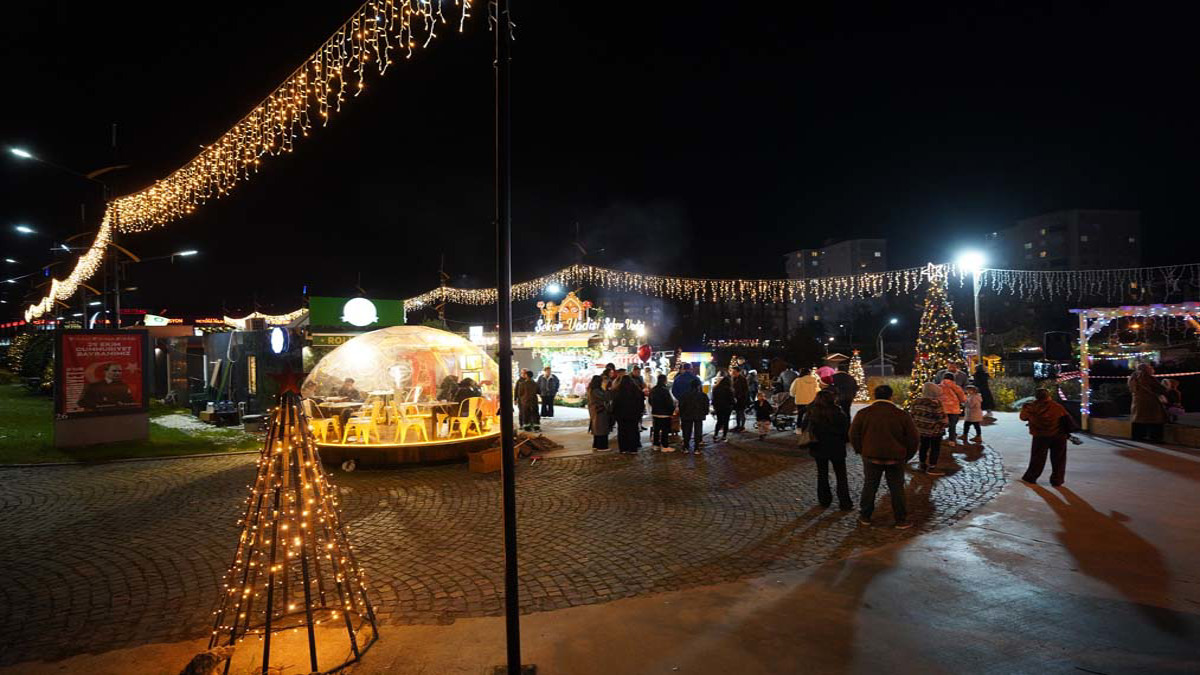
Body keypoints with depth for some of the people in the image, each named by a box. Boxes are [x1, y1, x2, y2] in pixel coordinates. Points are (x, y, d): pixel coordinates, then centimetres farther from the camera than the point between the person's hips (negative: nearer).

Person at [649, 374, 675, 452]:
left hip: (655, 413, 7)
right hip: (664, 413, -7)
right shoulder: (665, 390, -19)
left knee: (656, 429, 13)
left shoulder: (653, 390, 5)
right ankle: (665, 446, 2)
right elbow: (669, 402, -18)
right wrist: (673, 409, -3)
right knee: (665, 430, 0)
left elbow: (650, 401, 14)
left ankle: (656, 445, 20)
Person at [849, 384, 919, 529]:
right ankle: (901, 520, 16)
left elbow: (854, 435, 0)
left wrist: (861, 451, 14)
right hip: (895, 459, -1)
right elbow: (914, 439, -1)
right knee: (897, 488, 11)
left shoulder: (863, 413, -5)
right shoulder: (902, 415, -6)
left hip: (871, 457, 1)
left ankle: (865, 517, 21)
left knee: (869, 486, 13)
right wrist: (906, 456, 12)